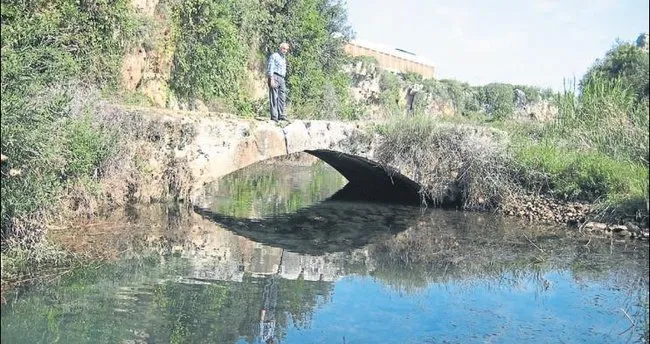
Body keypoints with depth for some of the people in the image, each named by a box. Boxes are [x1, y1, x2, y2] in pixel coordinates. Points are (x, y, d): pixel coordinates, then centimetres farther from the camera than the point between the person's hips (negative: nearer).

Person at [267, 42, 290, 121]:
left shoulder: (284, 58, 24)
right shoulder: (274, 56, -1)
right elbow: (270, 68, -10)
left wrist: (284, 80, 19)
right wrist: (272, 79, -19)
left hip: (282, 79, 8)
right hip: (275, 77, -8)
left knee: (282, 98, 4)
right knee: (274, 98, -9)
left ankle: (281, 116, 7)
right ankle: (274, 116, -11)